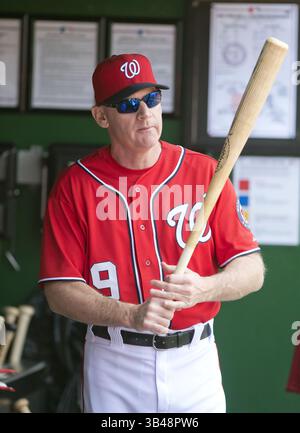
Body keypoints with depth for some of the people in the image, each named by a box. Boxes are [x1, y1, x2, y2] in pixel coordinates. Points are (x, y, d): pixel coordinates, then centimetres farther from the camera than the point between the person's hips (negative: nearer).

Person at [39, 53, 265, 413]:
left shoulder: (205, 173, -1)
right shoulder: (74, 186, -4)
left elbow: (252, 271, -4)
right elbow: (60, 290, -8)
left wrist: (203, 289, -24)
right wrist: (131, 315, -22)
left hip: (194, 361, 1)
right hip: (112, 368, -1)